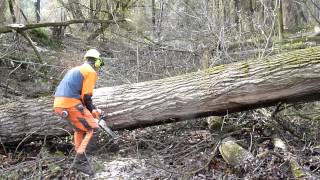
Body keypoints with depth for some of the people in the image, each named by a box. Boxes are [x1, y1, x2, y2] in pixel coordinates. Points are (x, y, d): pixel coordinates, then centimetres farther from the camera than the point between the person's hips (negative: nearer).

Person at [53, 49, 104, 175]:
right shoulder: (91, 72, 0)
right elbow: (86, 97, -6)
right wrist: (93, 111, 10)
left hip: (58, 104, 9)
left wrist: (90, 109, 25)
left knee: (80, 127, 24)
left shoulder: (77, 69, 27)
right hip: (70, 103, -9)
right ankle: (80, 160, -7)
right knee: (91, 127, 0)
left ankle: (79, 159, 21)